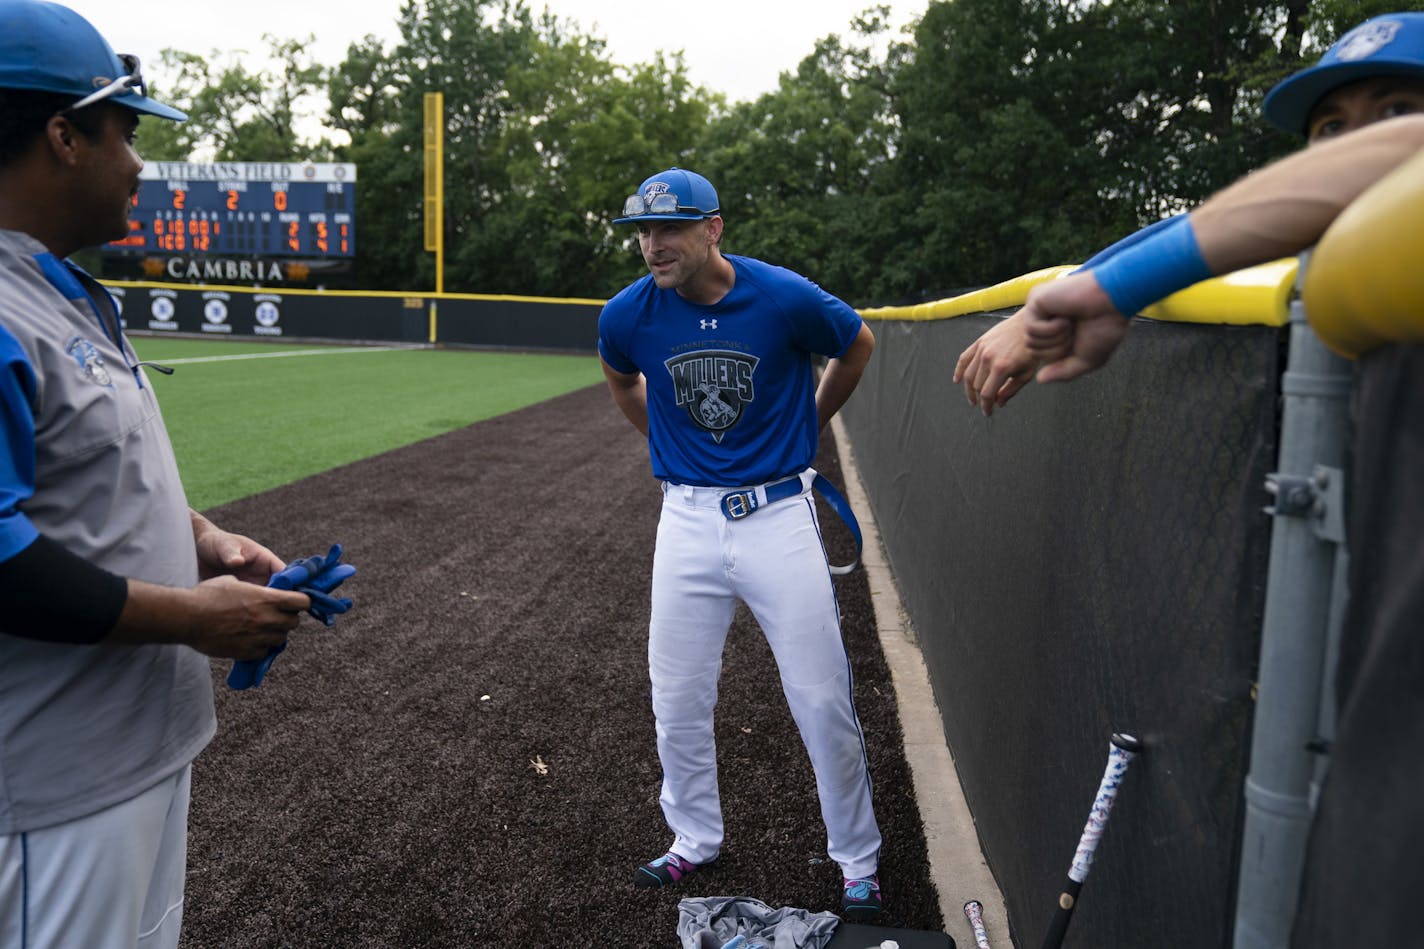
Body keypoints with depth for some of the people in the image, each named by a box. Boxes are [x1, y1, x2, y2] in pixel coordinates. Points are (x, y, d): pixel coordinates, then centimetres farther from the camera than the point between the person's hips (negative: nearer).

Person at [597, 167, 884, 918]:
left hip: (778, 514, -2)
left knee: (822, 700, 2)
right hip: (688, 519, 3)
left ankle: (857, 859, 23)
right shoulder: (627, 315, -6)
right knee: (677, 702, 10)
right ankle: (695, 841, 34)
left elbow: (858, 345, 8)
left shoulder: (786, 298, -14)